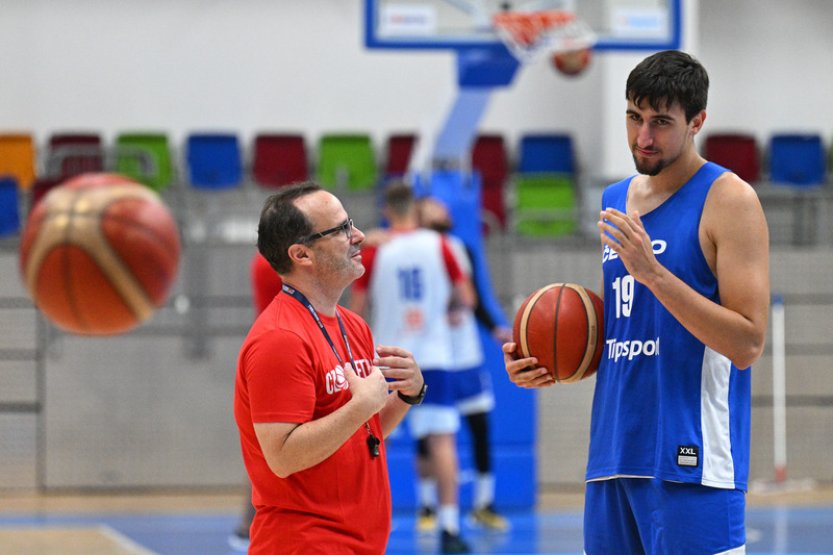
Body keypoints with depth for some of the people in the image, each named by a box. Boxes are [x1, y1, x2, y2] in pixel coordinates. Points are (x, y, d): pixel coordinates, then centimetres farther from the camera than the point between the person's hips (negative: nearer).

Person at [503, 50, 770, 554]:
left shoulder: (728, 199, -6)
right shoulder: (610, 203, 16)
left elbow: (747, 345, -14)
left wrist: (653, 271, -20)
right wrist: (544, 366, 6)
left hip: (692, 462, -7)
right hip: (613, 455, 7)